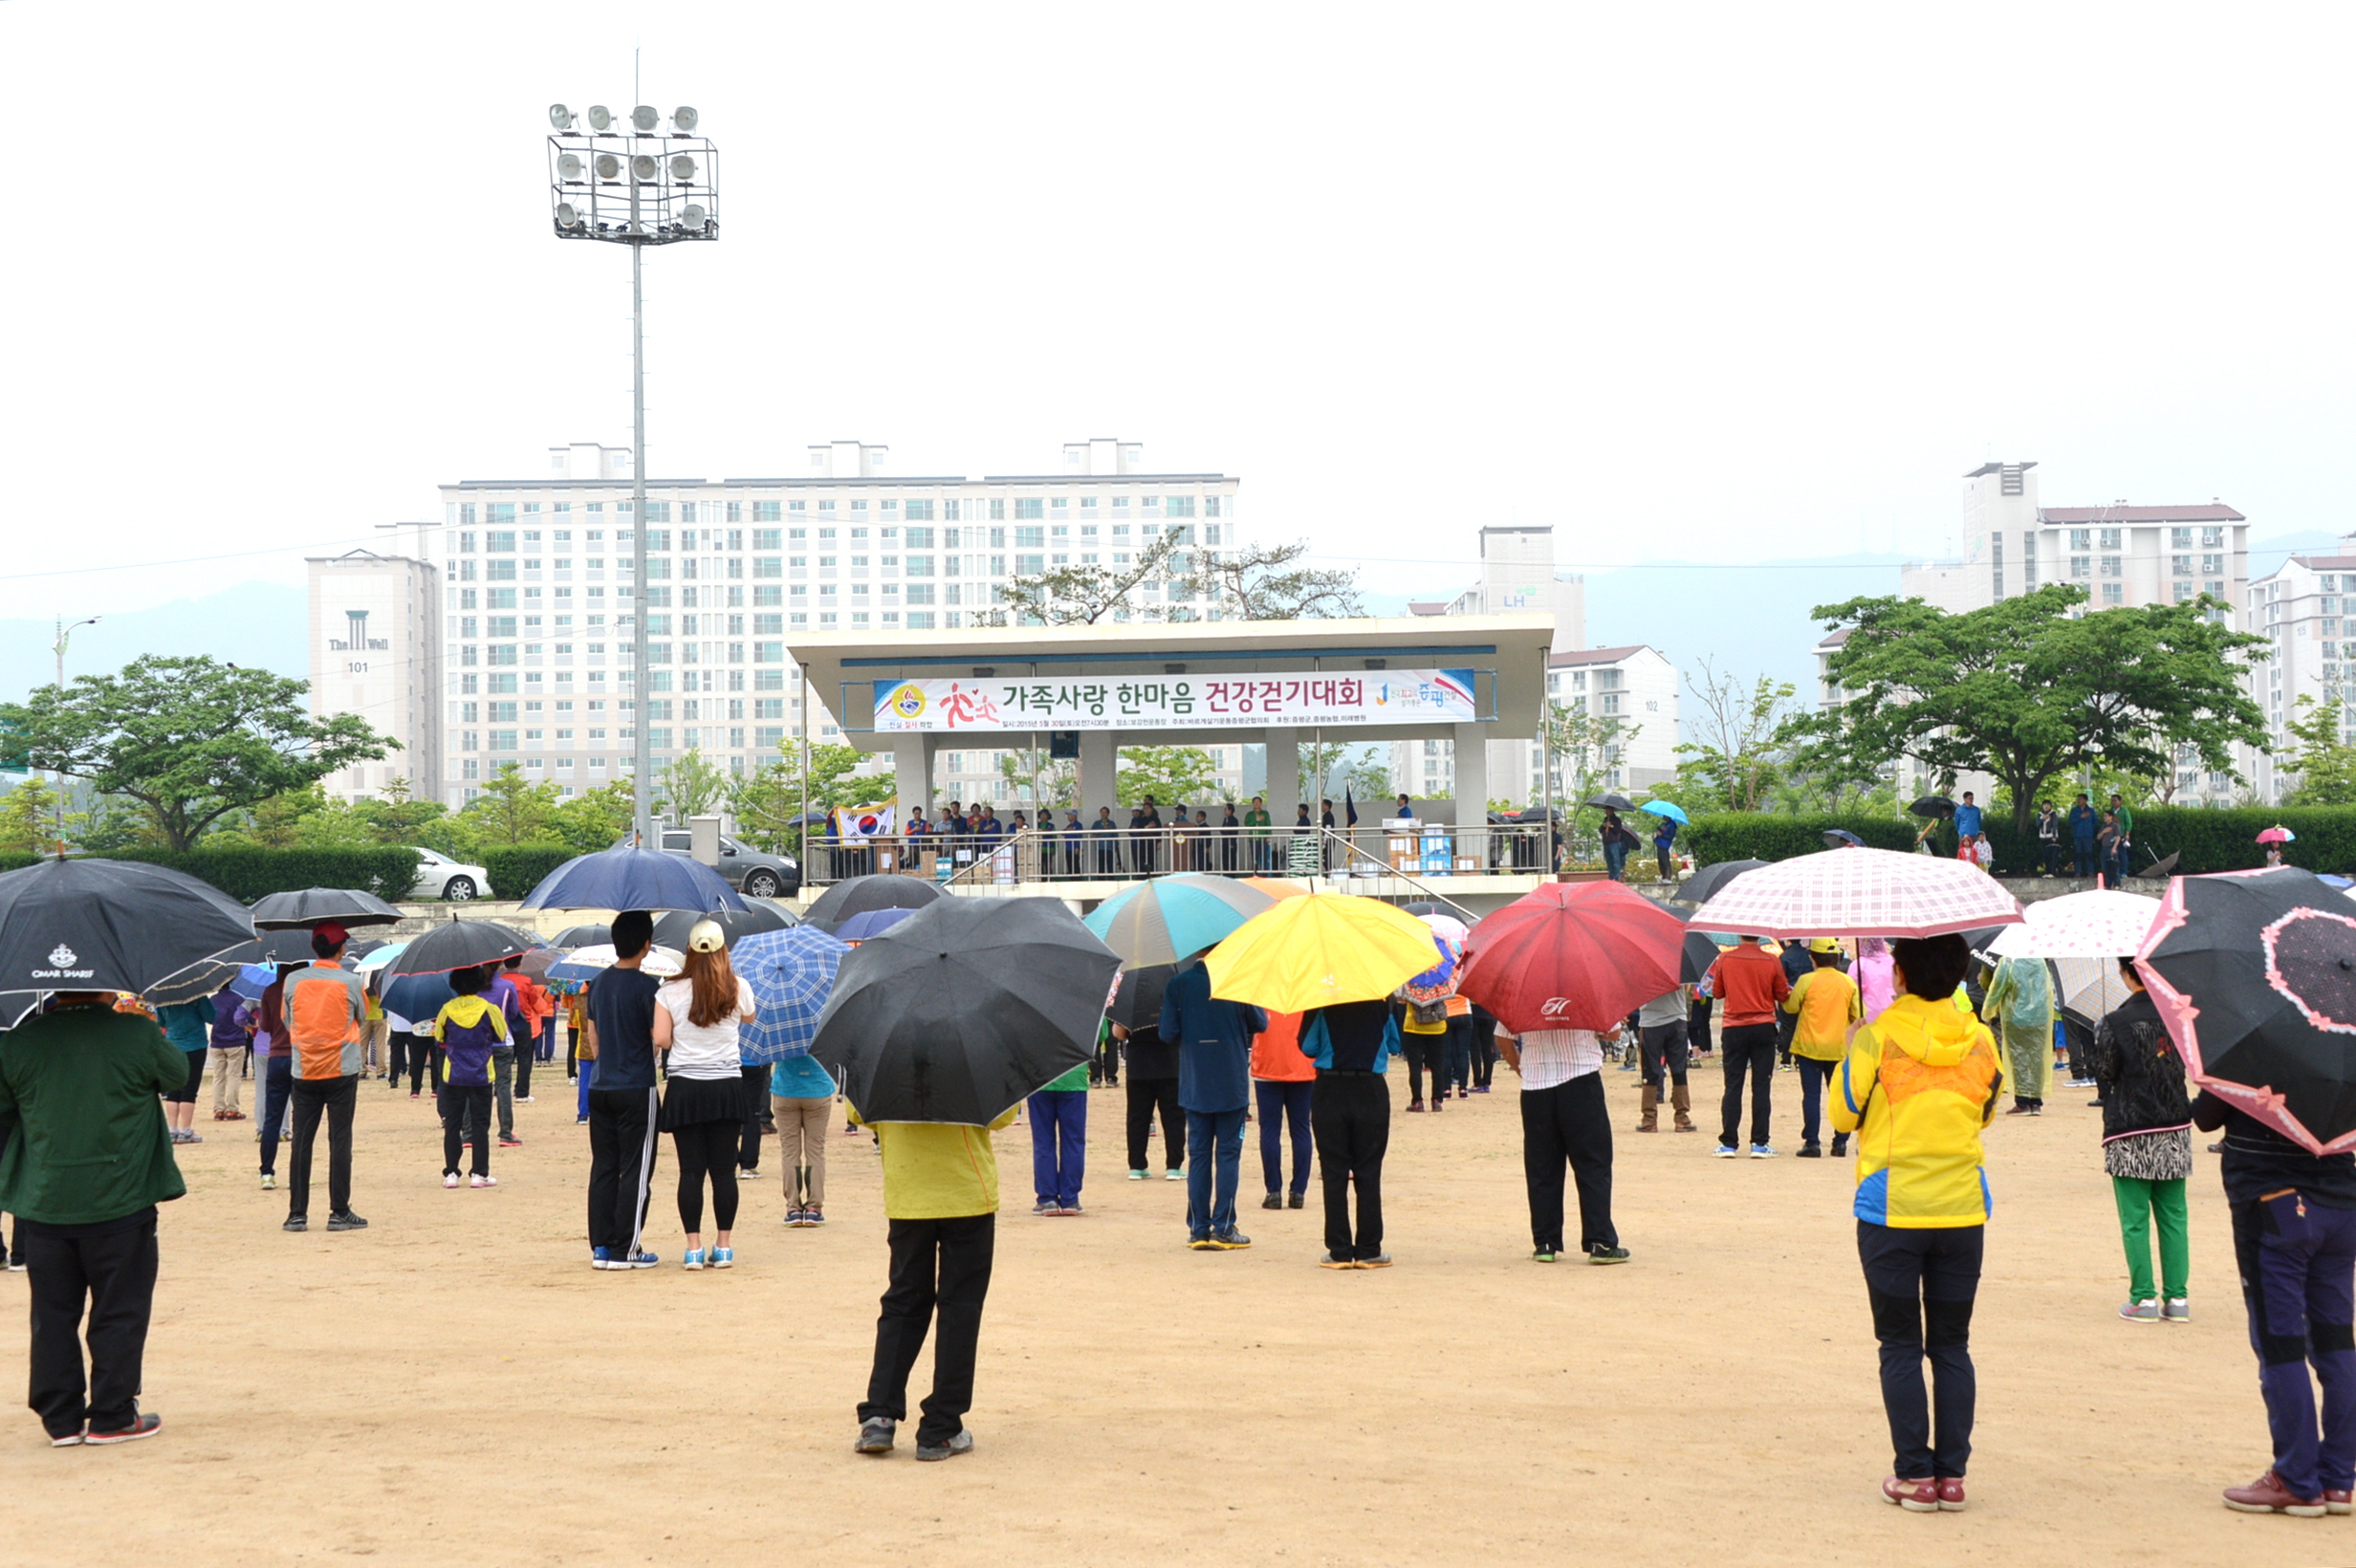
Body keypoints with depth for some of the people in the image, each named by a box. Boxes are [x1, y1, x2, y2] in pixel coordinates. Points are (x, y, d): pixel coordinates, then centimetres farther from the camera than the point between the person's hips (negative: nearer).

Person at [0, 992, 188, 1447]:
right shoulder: (139, 1035, -9)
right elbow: (177, 1073, 10)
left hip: (43, 1206, 3)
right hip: (120, 1204, -2)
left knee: (53, 1313, 12)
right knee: (119, 1313, 8)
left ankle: (60, 1419, 15)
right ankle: (112, 1417, 11)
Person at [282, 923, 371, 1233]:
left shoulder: (293, 980, -1)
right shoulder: (351, 982, -6)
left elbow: (287, 1022, 9)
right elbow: (363, 1019, 7)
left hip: (304, 1071, 2)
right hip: (342, 1071, -2)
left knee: (302, 1141, 6)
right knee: (340, 1140, 2)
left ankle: (297, 1213, 6)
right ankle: (340, 1213, 2)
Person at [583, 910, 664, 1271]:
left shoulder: (599, 984, 8)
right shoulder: (646, 986, -12)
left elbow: (594, 1041, 14)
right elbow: (659, 1040, -12)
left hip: (601, 1088, 6)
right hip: (637, 1089, -6)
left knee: (603, 1168, 9)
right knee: (635, 1171, -1)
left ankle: (601, 1247, 10)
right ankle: (625, 1249, -1)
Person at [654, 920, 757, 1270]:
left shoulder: (669, 993, -4)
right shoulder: (738, 989, -1)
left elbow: (661, 1039, -6)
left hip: (684, 1087, -1)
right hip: (727, 1085, 1)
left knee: (691, 1170, 1)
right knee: (724, 1169, 6)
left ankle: (694, 1248, 0)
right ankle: (724, 1246, 9)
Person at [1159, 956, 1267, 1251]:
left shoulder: (1178, 985, -4)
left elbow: (1168, 1033, -5)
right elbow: (1261, 1023, 0)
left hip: (1194, 1087, 1)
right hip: (1232, 1086, -1)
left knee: (1198, 1155, 8)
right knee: (1228, 1155, 4)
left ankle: (1198, 1229, 6)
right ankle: (1222, 1229, 1)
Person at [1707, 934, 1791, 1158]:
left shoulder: (1725, 959, -4)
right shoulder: (1771, 961, -6)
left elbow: (1717, 992, 6)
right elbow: (1783, 995, 2)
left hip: (1733, 1030, 1)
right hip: (1763, 1028, -1)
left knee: (1733, 1085, 5)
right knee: (1761, 1085, 3)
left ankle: (1728, 1143, 2)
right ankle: (1759, 1144, 0)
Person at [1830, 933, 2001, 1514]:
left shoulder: (1877, 1037, -9)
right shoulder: (1979, 1040, 2)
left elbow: (1843, 1115, 1)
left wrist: (1852, 1053, 16)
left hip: (1891, 1210, -3)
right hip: (1962, 1209, 3)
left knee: (1901, 1346, 4)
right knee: (1951, 1345, 10)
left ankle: (1915, 1475, 4)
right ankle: (1952, 1474, 9)